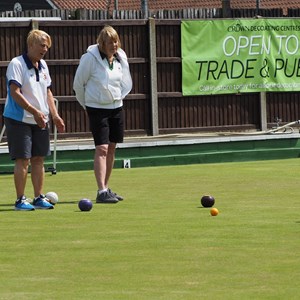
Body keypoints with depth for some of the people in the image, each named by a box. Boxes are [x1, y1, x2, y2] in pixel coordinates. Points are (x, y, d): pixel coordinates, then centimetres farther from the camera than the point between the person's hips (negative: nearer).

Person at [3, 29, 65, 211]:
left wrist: (54, 115, 9)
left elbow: (47, 92, 18)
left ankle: (39, 197, 14)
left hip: (40, 120, 7)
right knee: (23, 160, -6)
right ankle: (20, 200, 0)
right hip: (19, 119, -7)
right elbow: (15, 92, -19)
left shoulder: (42, 65, 11)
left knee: (38, 159, 8)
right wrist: (35, 112, -23)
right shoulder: (17, 64, -12)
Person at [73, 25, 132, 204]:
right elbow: (78, 83, -6)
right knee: (102, 148, -13)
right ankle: (102, 191, -17)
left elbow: (126, 82, 18)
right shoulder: (90, 57, -16)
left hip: (116, 107, 6)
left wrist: (118, 97, 13)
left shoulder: (121, 57, 1)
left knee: (111, 148, 10)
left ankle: (106, 188, 20)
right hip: (97, 108, -6)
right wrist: (87, 104, 4)